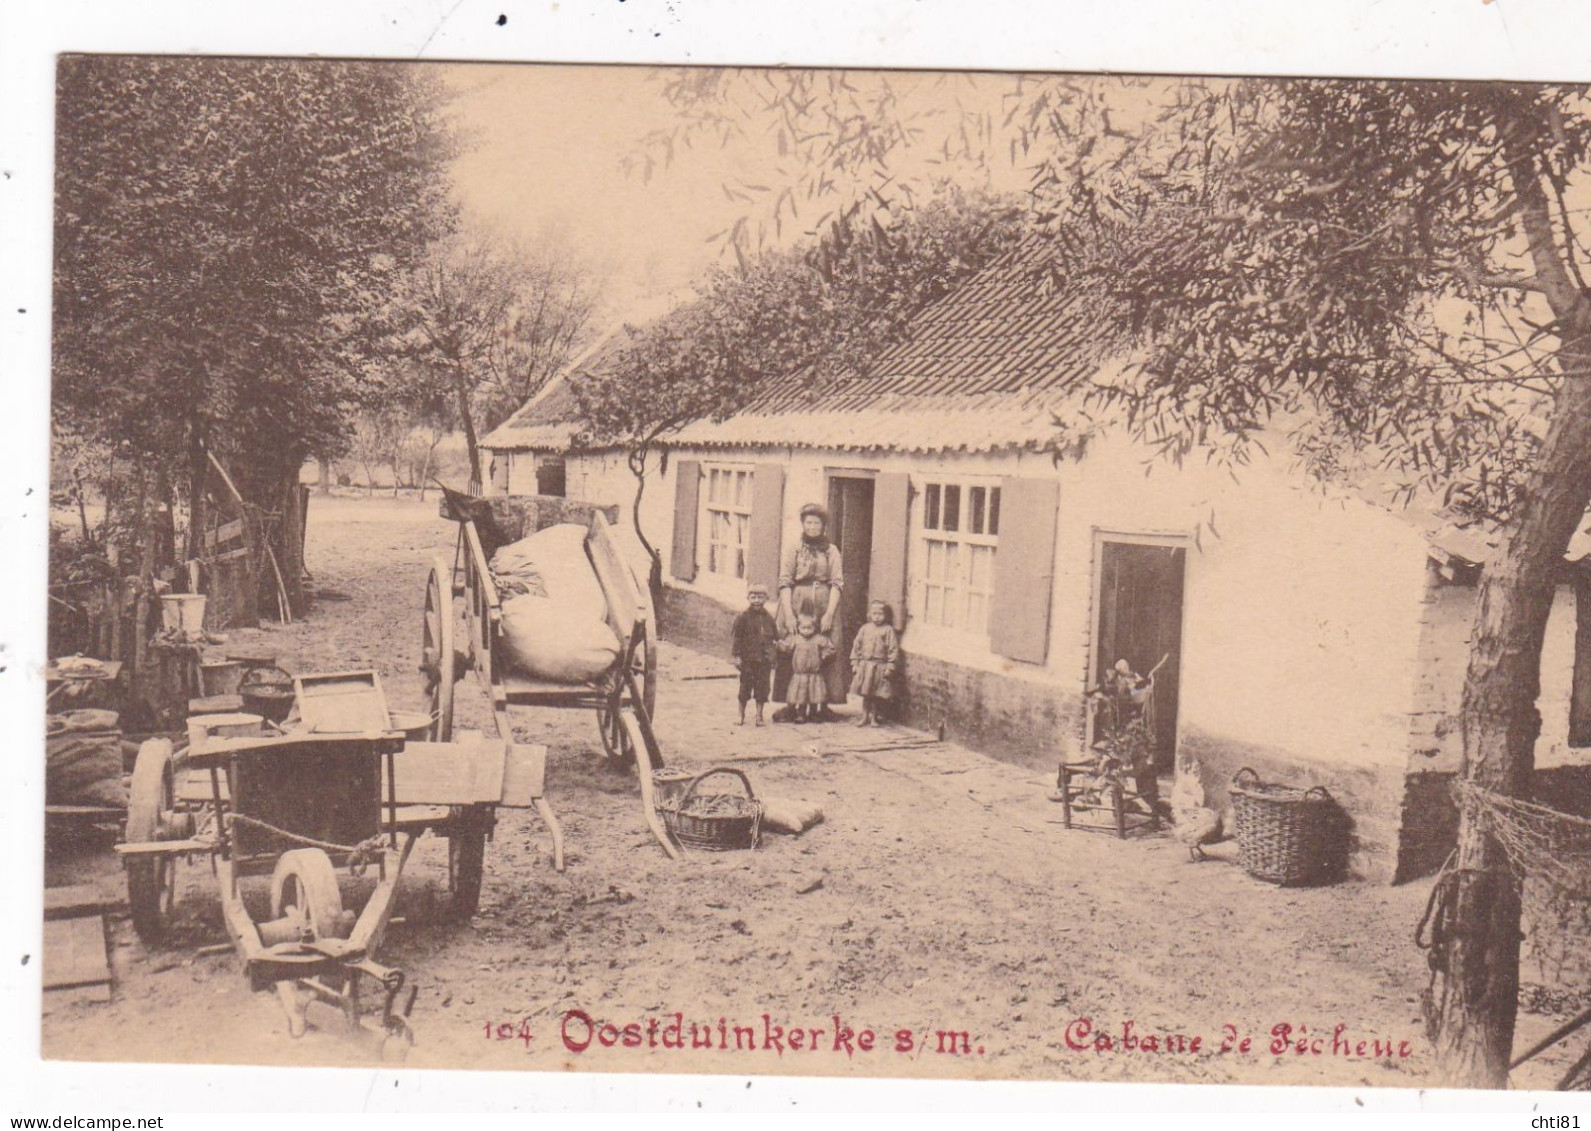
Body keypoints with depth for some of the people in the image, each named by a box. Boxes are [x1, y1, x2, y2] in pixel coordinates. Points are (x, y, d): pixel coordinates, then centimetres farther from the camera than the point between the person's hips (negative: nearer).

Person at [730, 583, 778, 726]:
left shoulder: (768, 618, 8)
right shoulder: (743, 618, -5)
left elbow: (775, 637, 19)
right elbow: (735, 637, -5)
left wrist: (777, 644, 4)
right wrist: (736, 655, -9)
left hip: (765, 660, 3)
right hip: (748, 660, -3)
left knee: (762, 688, 6)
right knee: (745, 687, 2)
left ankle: (759, 715, 15)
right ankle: (741, 715, 15)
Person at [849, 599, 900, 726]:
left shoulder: (888, 630, -5)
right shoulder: (864, 629, 4)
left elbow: (893, 649, -6)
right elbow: (856, 646, 7)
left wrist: (890, 667, -10)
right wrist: (855, 663, 3)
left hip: (880, 667, -2)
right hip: (865, 665, 2)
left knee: (877, 695, 5)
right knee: (865, 693, 8)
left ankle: (874, 717, 19)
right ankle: (864, 717, 19)